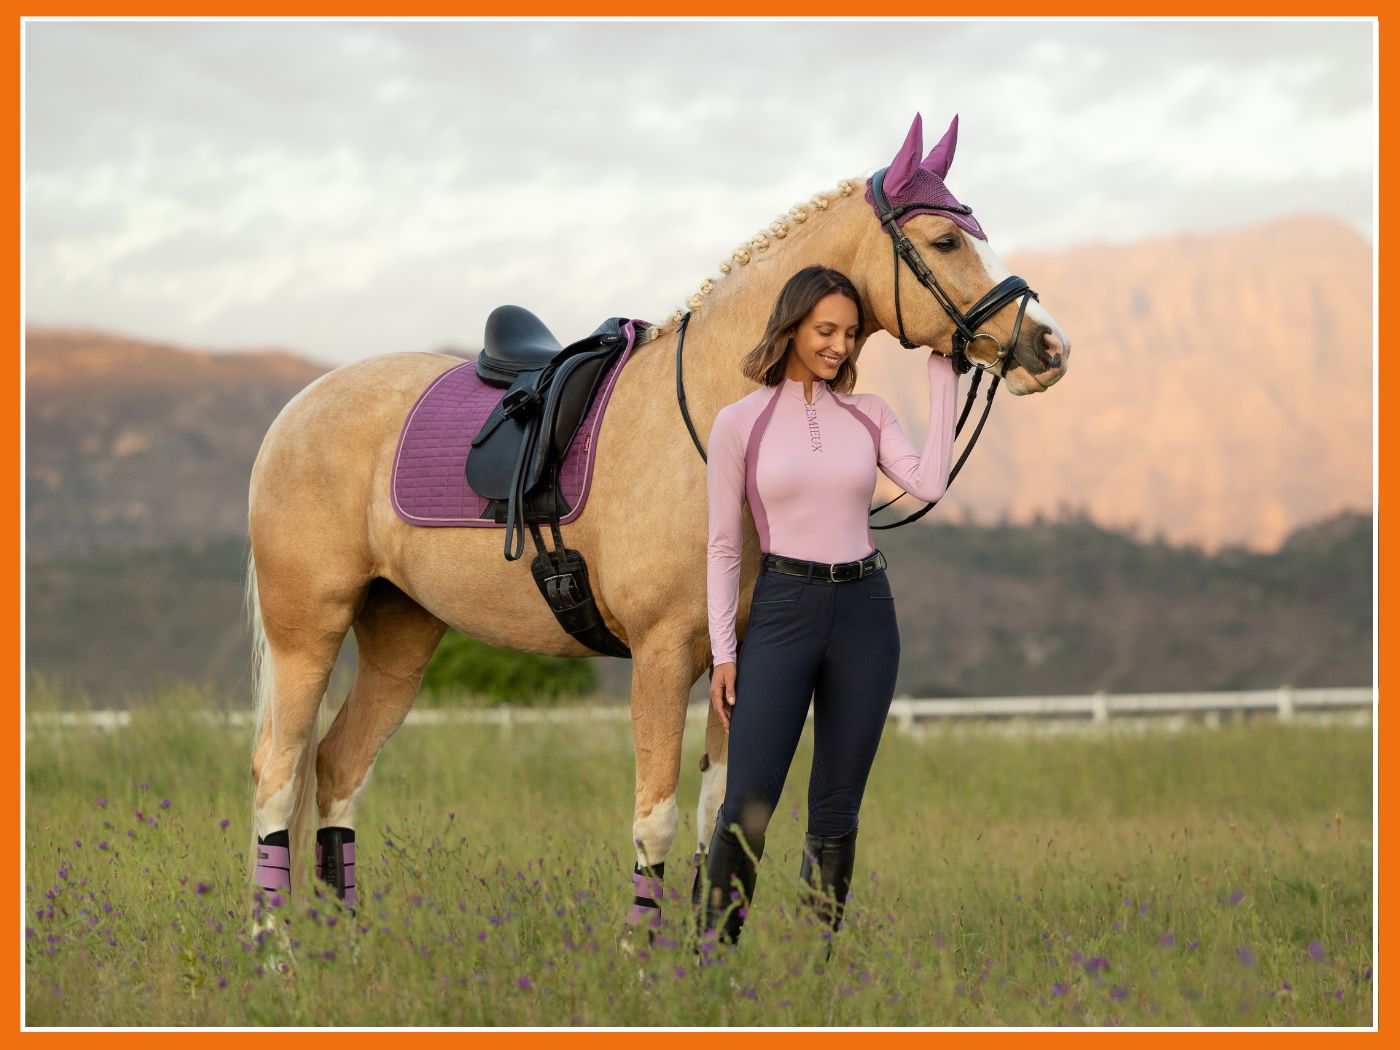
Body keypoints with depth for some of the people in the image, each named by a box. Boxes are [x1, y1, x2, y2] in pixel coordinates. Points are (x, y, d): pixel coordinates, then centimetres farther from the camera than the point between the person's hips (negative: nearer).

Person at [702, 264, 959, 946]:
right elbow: (722, 547, 1)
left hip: (864, 609, 3)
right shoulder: (740, 423, 0)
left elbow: (928, 483, -10)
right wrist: (724, 653, -5)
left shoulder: (868, 416, 8)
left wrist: (943, 377, -4)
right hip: (783, 608, -3)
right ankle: (714, 942, -1)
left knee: (838, 805, 7)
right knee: (748, 803, -8)